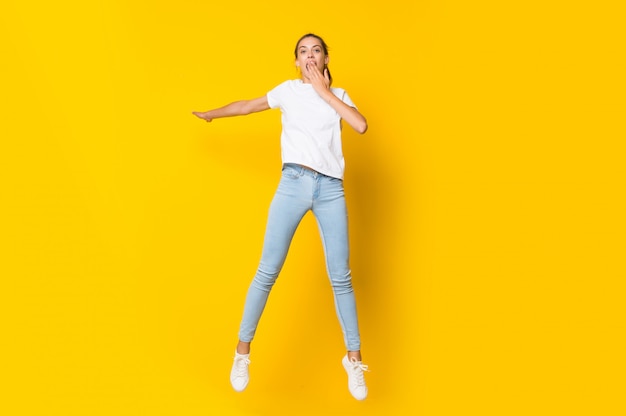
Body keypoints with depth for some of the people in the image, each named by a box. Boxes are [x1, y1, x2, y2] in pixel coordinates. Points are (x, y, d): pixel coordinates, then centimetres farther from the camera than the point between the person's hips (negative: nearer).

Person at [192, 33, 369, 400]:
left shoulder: (338, 94, 16)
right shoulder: (289, 90, 14)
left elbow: (361, 126, -2)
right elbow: (248, 105, 26)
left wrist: (324, 92, 0)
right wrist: (211, 114, 36)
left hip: (331, 189, 1)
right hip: (294, 183, -1)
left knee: (341, 277, 0)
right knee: (268, 271, -5)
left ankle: (354, 360, 13)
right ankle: (243, 351, 9)